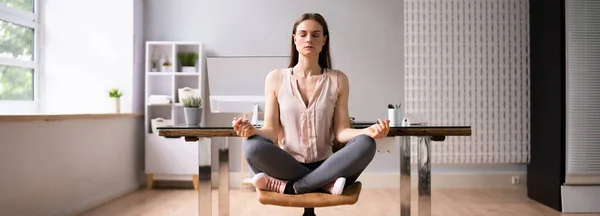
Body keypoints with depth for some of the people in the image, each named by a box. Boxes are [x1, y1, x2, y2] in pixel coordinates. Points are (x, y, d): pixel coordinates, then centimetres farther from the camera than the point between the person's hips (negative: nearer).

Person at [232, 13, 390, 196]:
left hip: (326, 166, 1)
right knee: (253, 146, -31)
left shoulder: (338, 80, 6)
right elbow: (272, 131, 0)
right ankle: (325, 184, -23)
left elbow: (340, 131, 1)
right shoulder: (275, 79, 4)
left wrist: (368, 131, -19)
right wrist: (252, 130, -23)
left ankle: (291, 187, -24)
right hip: (287, 167, 0)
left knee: (365, 144, -28)